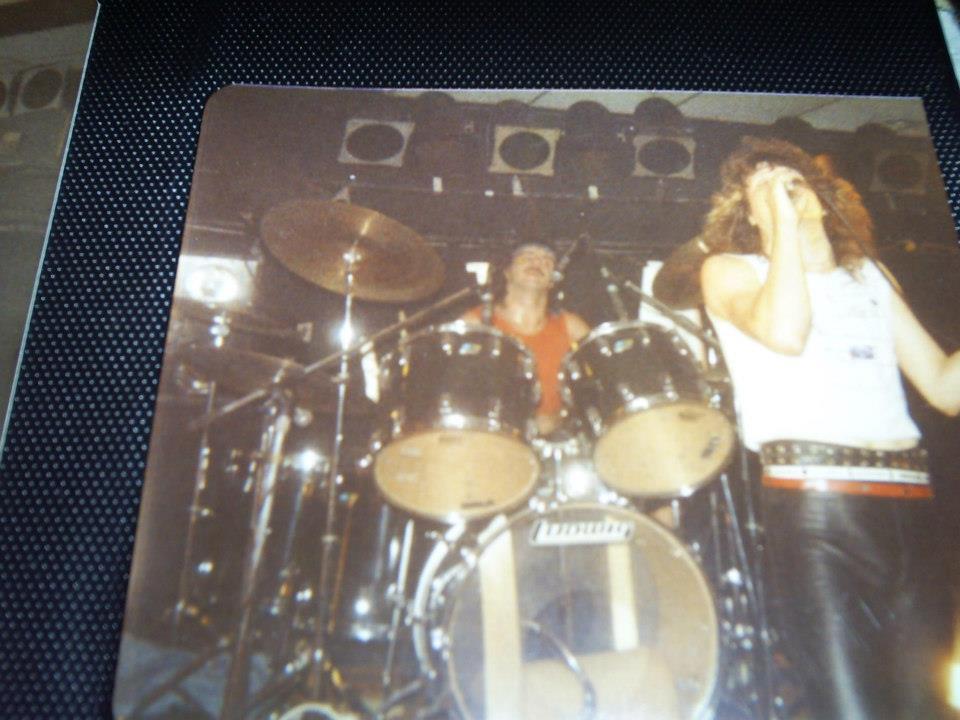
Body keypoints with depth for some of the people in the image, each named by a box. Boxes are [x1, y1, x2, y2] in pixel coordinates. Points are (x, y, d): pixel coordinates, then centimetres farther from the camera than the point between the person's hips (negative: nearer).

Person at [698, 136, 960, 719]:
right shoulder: (729, 270, 8)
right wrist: (784, 224, -4)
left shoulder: (870, 274, 22)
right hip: (812, 502, -5)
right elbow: (785, 333, -16)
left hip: (909, 501, 6)